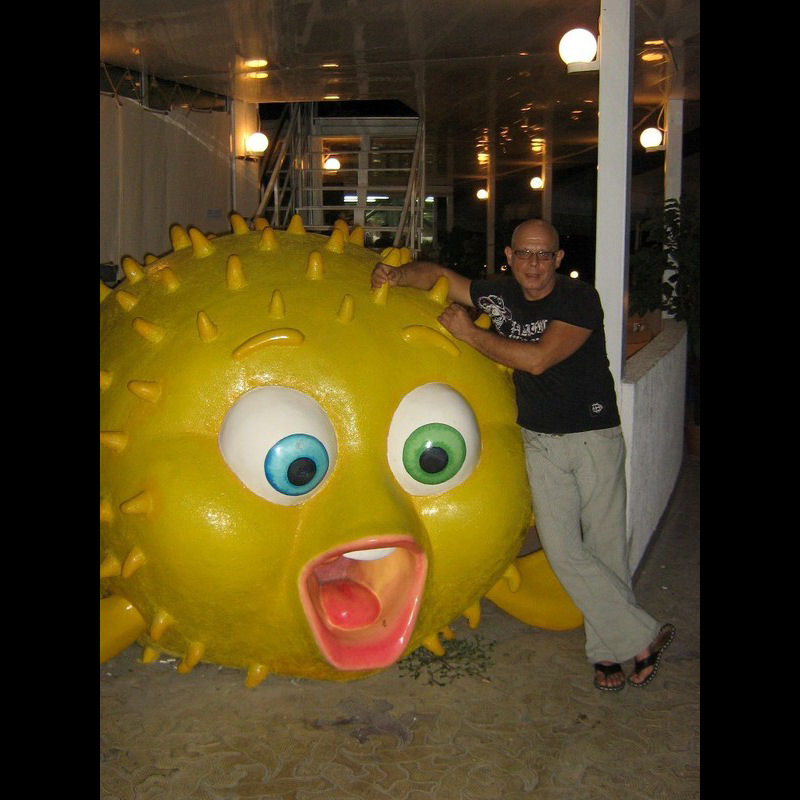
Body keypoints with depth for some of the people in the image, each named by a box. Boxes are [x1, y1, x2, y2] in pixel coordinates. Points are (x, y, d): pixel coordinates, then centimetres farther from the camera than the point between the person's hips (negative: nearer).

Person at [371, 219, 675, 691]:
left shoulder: (580, 299, -13)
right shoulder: (499, 295, 2)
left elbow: (536, 359, -24)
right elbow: (439, 273, 13)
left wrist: (470, 333, -16)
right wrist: (398, 275, -8)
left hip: (595, 436, -3)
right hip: (541, 442, 4)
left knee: (606, 546, 2)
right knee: (564, 550, -4)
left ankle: (607, 650, 19)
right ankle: (644, 638, 9)